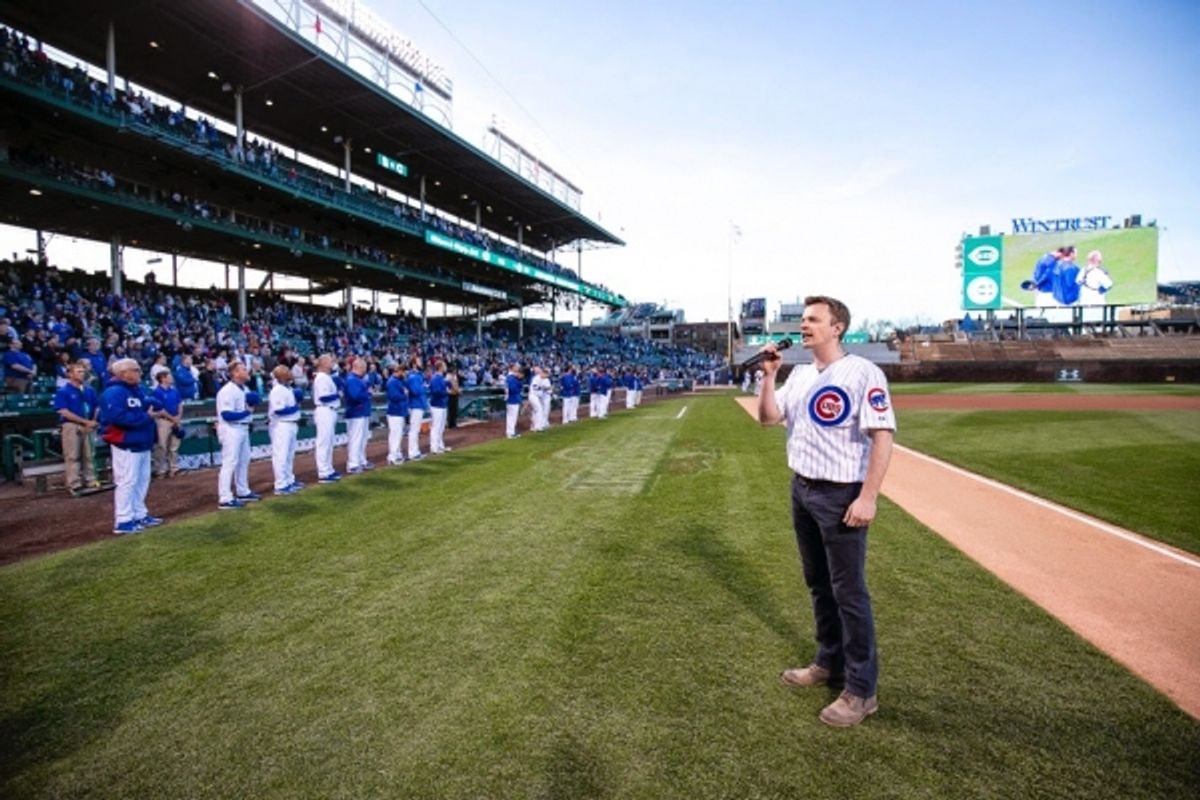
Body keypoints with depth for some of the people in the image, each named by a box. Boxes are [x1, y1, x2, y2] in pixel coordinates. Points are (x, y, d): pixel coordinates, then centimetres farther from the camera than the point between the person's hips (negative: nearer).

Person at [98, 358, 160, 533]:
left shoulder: (136, 390, 16)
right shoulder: (114, 392, -16)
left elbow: (143, 409, 25)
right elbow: (117, 417, -28)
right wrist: (145, 417, -21)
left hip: (141, 443, 10)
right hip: (126, 445, -10)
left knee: (142, 480, 17)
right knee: (127, 481, -6)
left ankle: (139, 515, 27)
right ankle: (123, 521, 1)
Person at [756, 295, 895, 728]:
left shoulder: (862, 372, -14)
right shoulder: (800, 375, 10)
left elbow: (883, 436, -19)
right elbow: (768, 417, 10)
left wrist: (867, 497, -23)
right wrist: (769, 375, -3)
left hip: (841, 496, -8)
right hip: (802, 491, 8)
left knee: (849, 593, 1)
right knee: (819, 585, 19)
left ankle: (861, 691, 15)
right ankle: (829, 664, 36)